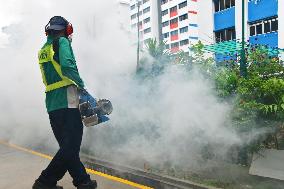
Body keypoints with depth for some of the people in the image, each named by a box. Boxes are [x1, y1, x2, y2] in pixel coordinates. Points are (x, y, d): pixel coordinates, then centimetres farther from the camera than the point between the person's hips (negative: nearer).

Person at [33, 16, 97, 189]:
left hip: (51, 105, 8)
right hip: (67, 102, -8)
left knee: (67, 146, 11)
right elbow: (67, 66, -20)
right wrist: (81, 84, -7)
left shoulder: (43, 50, 21)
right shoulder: (62, 42, -2)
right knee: (71, 146, -2)